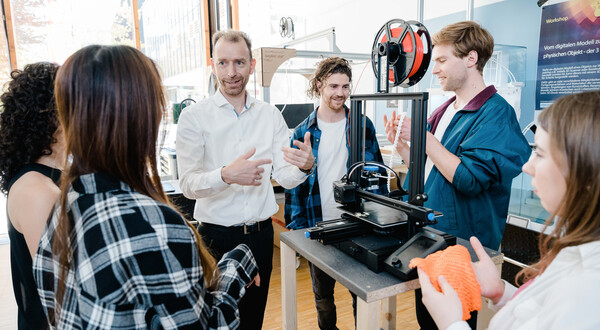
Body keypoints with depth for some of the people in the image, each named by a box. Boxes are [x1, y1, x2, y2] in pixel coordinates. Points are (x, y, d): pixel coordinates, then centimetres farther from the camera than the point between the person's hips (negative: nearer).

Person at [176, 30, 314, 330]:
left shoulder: (271, 115, 2)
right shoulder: (194, 117, -7)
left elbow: (284, 176, -1)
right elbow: (188, 184, -15)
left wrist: (304, 166, -23)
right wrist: (226, 175, -34)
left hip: (261, 233, 3)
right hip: (216, 236, -3)